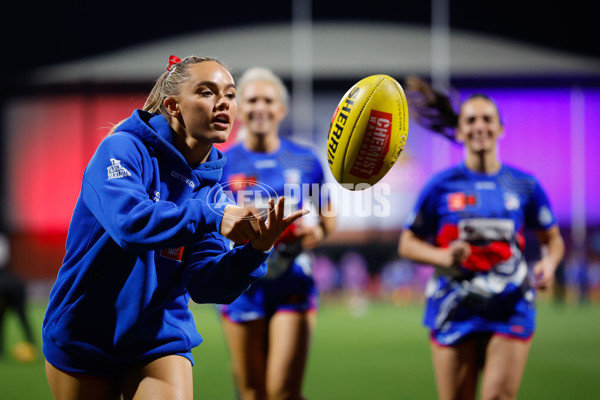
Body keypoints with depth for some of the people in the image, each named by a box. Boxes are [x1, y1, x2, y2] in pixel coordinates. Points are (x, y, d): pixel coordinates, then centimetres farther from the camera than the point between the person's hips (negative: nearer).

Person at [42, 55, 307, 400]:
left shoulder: (212, 190, 1)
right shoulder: (123, 149, -13)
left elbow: (205, 285, -11)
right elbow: (128, 220, -32)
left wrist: (255, 251, -28)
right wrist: (211, 219, -36)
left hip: (161, 342, 3)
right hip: (84, 341, -3)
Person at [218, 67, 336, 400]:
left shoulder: (304, 161, 4)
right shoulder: (222, 165, 2)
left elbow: (328, 215, 16)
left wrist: (318, 232, -6)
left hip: (293, 285, 0)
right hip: (243, 287, 0)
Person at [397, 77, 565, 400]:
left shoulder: (524, 186, 5)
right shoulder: (441, 186, 1)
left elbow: (552, 238, 15)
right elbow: (407, 243, 4)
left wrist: (548, 263, -8)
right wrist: (443, 257, -15)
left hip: (511, 310, 0)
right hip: (455, 310, 0)